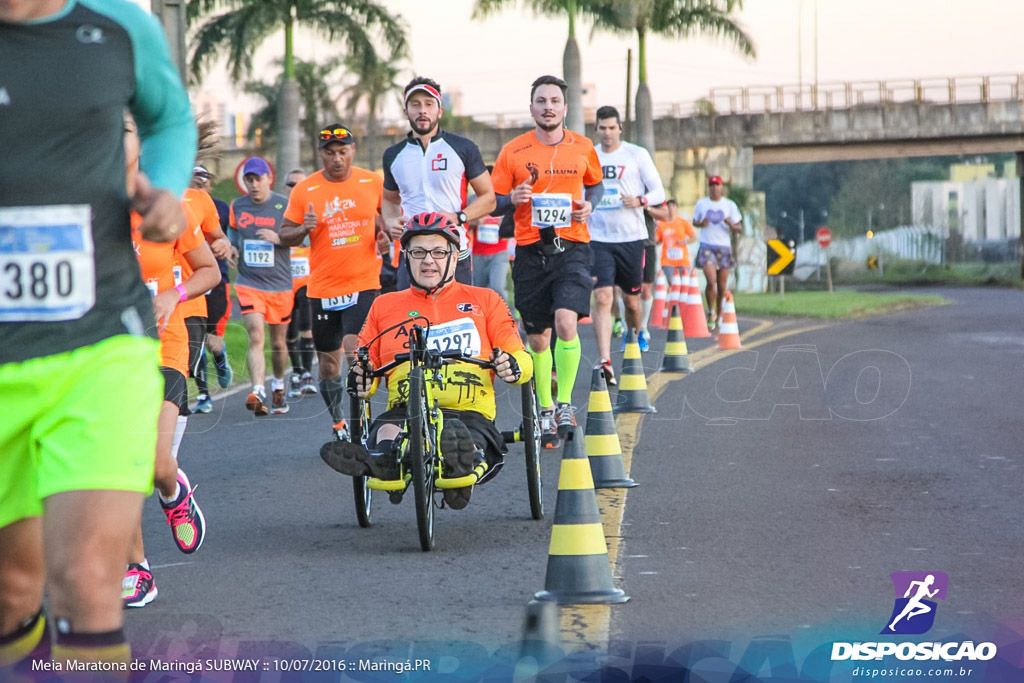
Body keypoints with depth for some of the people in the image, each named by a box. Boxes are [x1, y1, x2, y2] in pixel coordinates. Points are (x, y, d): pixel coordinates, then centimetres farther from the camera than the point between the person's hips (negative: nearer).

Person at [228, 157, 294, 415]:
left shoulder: (284, 205, -3)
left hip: (280, 285, 0)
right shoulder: (237, 206, 5)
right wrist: (233, 247, 2)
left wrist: (278, 238, -18)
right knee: (256, 338, -17)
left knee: (278, 342, 12)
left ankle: (278, 386, 37)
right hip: (248, 284, 0)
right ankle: (258, 393, -27)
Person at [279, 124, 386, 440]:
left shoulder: (373, 183, 1)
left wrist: (386, 232, -4)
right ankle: (339, 424, 27)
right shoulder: (304, 190, -1)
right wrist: (304, 228, -17)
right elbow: (285, 236, 4)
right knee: (328, 363, 9)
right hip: (322, 288, 2)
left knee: (356, 350, -19)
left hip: (364, 284, -2)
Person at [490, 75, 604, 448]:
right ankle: (546, 412, 24)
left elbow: (595, 184, 23)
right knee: (537, 338, 6)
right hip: (530, 250, 1)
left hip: (571, 247, -1)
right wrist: (513, 198, -15)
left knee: (566, 322, -21)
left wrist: (589, 204, 2)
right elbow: (493, 202, 7)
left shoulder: (583, 148, 5)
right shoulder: (513, 152, 1)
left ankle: (566, 403, -5)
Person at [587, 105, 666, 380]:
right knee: (602, 298, -14)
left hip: (632, 237, 0)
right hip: (599, 239, 0)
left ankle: (636, 333, 44)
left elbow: (659, 192, 1)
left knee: (631, 298, 11)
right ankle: (604, 362, -21)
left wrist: (640, 201, -18)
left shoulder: (637, 154, 1)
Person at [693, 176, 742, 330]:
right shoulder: (701, 203, 5)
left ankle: (719, 314, 21)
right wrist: (701, 223, -6)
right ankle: (710, 312, 0)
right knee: (711, 281, -18)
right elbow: (695, 222, 17)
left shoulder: (730, 205, 4)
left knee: (722, 286, 4)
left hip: (724, 247, 1)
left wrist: (731, 225, -18)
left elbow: (739, 229, 5)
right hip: (707, 247, -1)